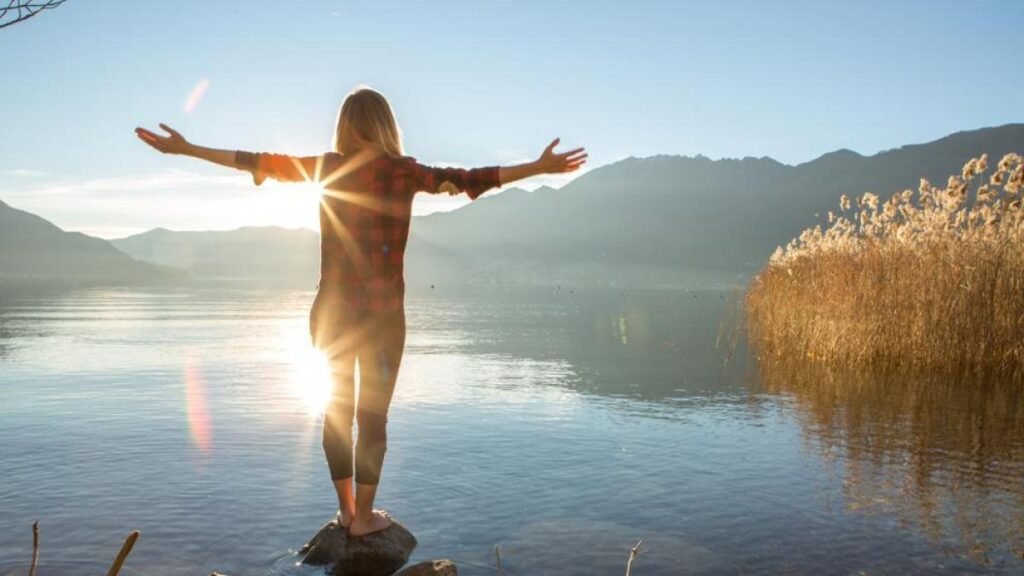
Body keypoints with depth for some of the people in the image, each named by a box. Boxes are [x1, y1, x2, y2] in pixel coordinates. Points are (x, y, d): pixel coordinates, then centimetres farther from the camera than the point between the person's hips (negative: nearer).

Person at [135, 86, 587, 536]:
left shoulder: (325, 168, 1)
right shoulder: (401, 172, -7)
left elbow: (260, 162, 7)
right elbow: (464, 179, -13)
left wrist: (184, 148, 17)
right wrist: (539, 168, -13)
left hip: (331, 311, 3)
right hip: (381, 313, -3)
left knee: (337, 409, 14)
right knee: (373, 414, 8)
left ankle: (346, 509, 25)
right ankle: (364, 516, 16)